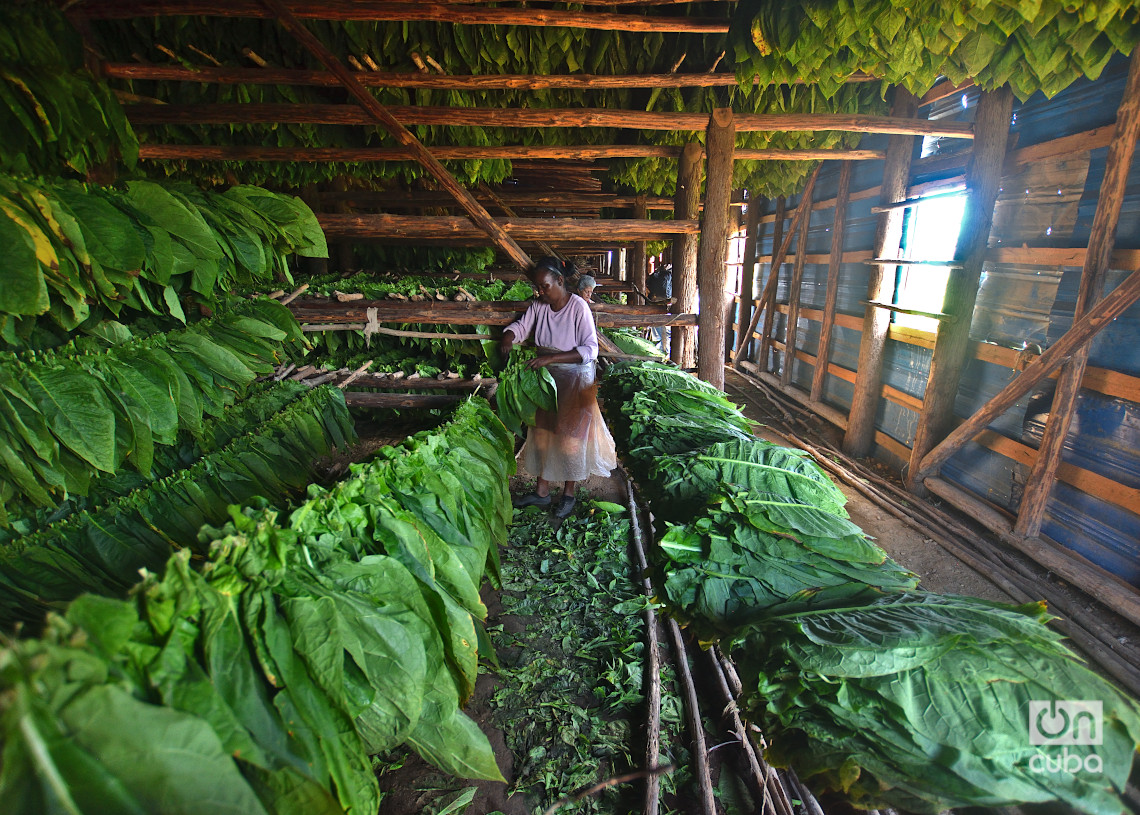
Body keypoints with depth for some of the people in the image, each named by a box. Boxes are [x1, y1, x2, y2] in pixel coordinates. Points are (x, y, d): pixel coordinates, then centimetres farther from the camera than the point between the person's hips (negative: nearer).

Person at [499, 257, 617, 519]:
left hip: (574, 380, -6)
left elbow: (590, 350, -23)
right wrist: (508, 337, -16)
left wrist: (551, 358, -31)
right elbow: (520, 326, 9)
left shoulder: (578, 307, -18)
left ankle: (569, 494, 16)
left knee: (569, 434, -1)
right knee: (542, 431, 10)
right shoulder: (538, 306, -1)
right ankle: (542, 491, 22)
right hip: (547, 378, 6)